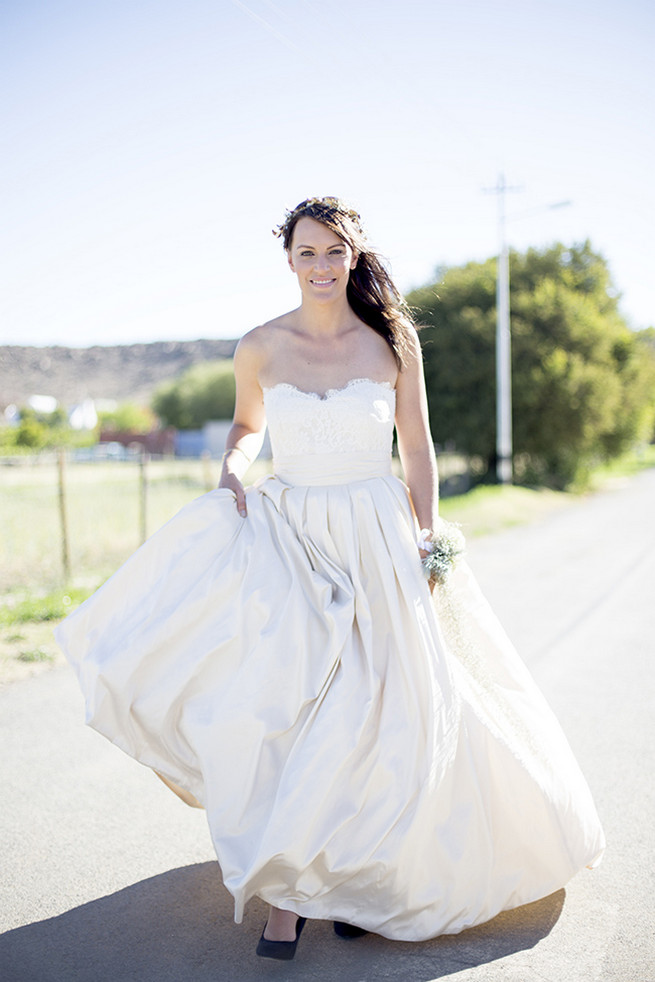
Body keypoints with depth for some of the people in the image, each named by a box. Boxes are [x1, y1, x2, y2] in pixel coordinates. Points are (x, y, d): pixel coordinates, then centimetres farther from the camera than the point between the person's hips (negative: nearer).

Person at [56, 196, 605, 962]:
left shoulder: (393, 338, -2)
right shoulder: (260, 347, 0)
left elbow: (417, 447, 4)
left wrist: (427, 543, 0)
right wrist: (231, 468, -4)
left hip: (377, 540, 0)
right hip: (284, 535, 0)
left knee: (369, 713, 5)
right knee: (278, 705, -8)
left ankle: (355, 872, 27)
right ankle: (285, 885, 10)